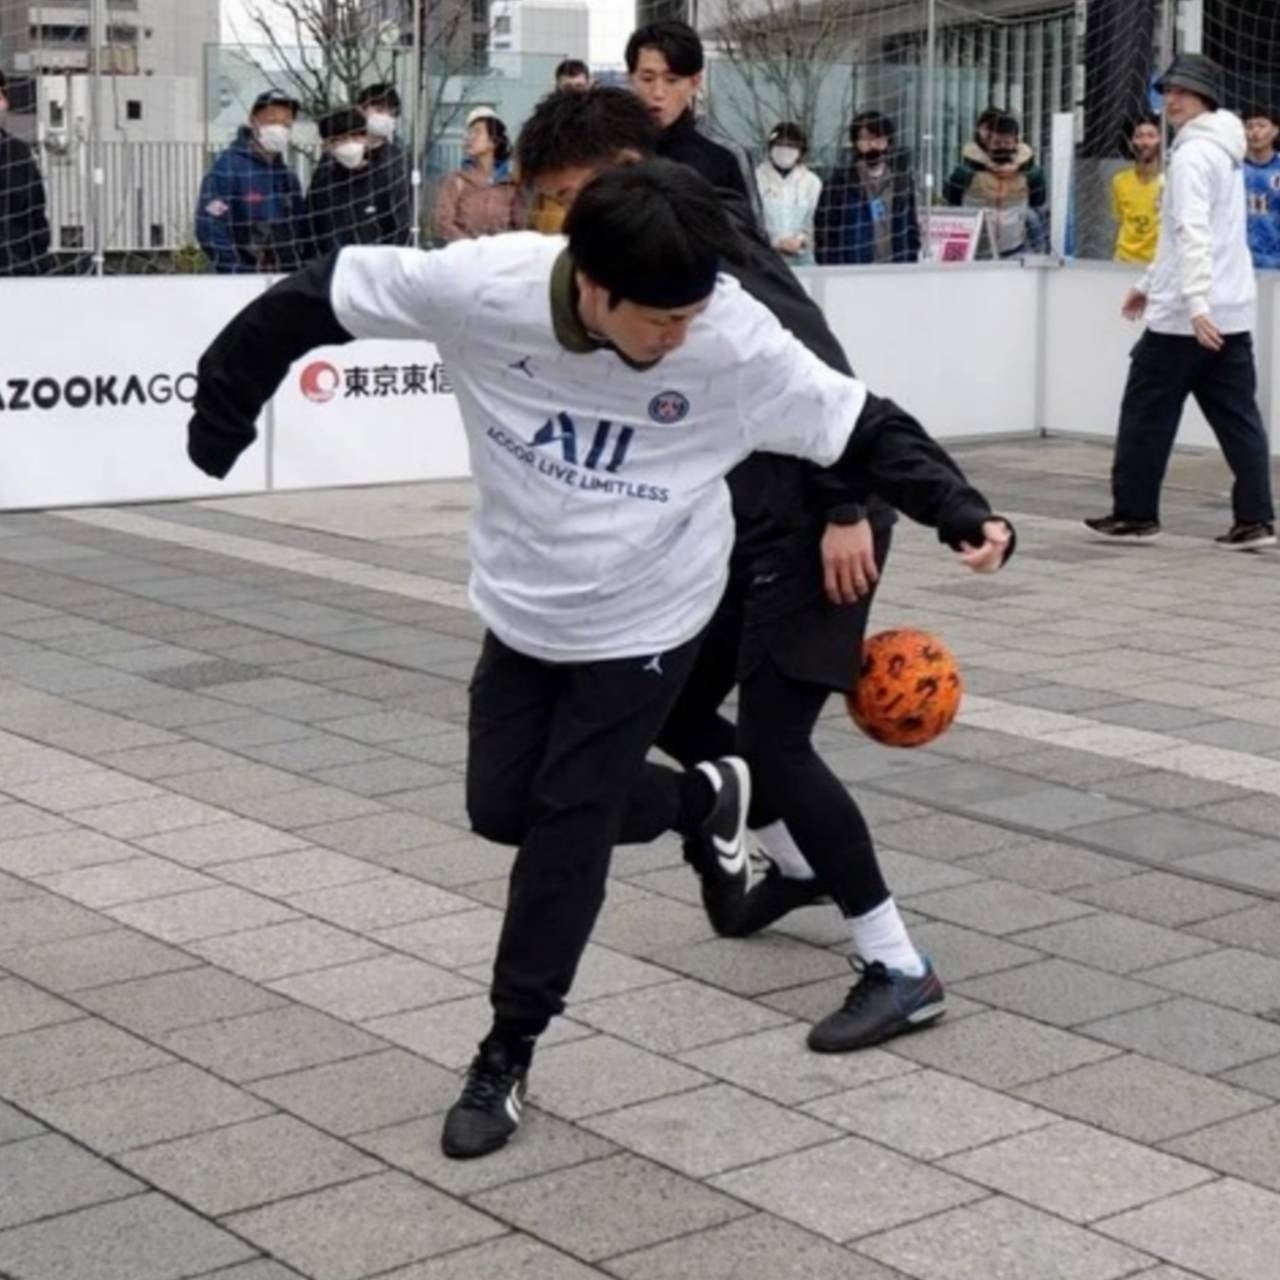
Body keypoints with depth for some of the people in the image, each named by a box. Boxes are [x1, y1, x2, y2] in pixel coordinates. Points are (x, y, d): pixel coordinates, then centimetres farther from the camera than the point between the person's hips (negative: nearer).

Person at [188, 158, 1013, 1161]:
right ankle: (701, 798, 38)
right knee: (500, 807, 13)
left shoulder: (737, 339, -28)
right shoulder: (483, 286, -27)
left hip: (644, 622, -3)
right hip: (522, 606, 3)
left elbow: (858, 428, -17)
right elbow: (322, 298, -13)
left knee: (568, 824, 0)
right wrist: (224, 402, -6)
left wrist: (958, 510, -28)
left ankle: (510, 1053, 19)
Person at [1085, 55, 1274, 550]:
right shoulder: (1224, 152, 19)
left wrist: (1195, 304, -30)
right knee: (1237, 416, 5)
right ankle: (1255, 518, 1)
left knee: (1146, 413, 3)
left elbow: (1193, 235, -23)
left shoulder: (1192, 154, -12)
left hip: (1188, 314, -9)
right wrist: (1149, 284, 31)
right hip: (1232, 311, 9)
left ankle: (1134, 514, 9)